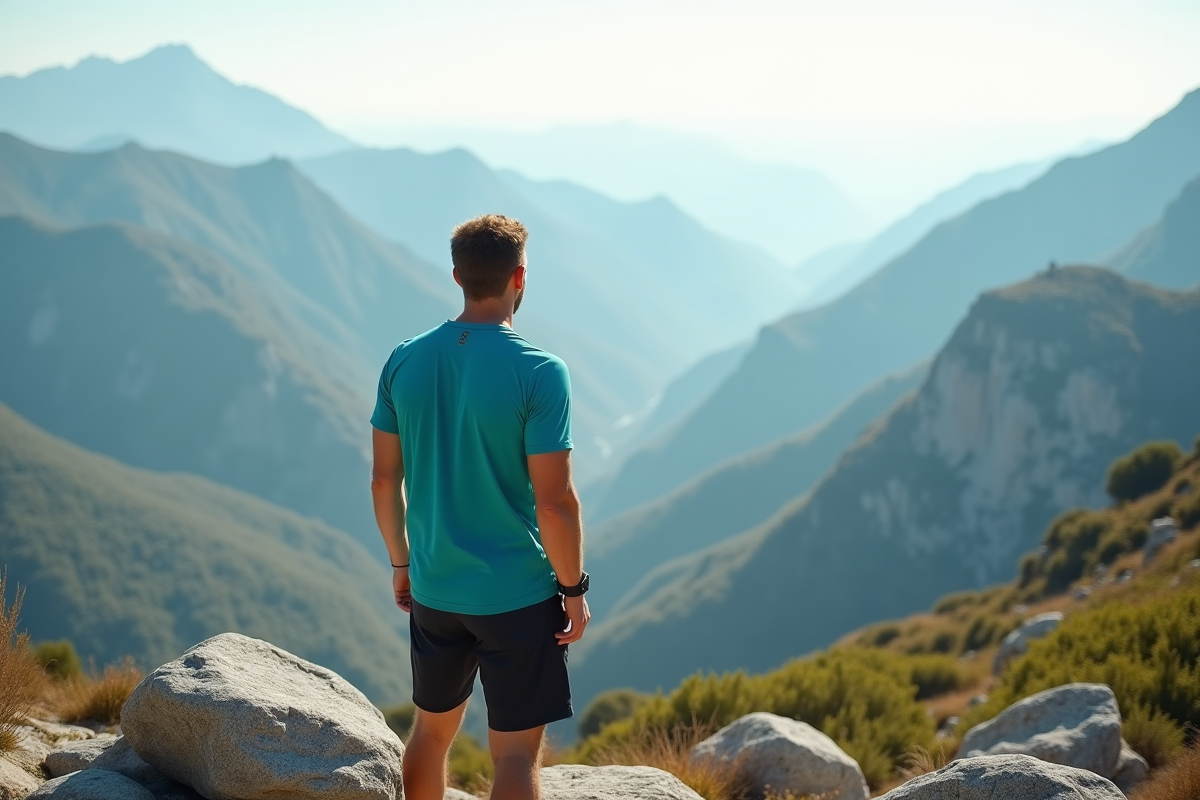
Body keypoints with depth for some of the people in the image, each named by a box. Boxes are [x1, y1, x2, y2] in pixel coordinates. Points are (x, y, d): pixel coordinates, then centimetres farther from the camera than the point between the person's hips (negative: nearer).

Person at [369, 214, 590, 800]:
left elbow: (384, 480, 5)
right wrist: (573, 587, -4)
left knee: (432, 729, 22)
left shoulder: (405, 362, -1)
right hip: (517, 596, -5)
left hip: (432, 590, 5)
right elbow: (554, 502, -17)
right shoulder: (540, 373, -16)